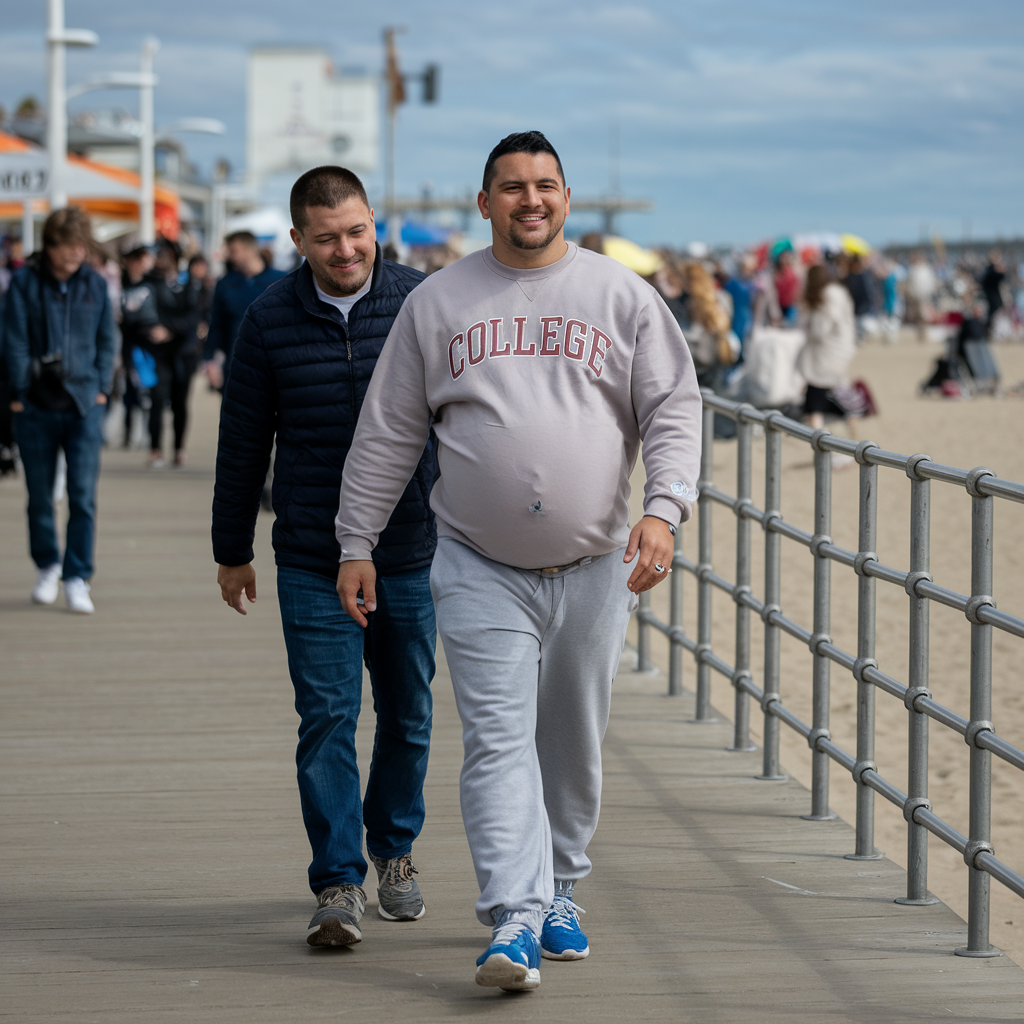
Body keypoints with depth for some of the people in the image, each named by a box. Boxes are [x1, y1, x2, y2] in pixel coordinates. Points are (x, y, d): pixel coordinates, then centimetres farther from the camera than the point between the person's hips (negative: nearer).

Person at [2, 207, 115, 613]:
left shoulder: (95, 284, 4)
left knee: (83, 496, -7)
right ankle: (47, 567, 28)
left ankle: (77, 579, -1)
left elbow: (106, 340, 11)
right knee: (40, 495, 9)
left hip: (84, 407, 1)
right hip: (36, 406, -1)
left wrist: (101, 388, 3)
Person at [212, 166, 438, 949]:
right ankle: (339, 884, -2)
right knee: (327, 719, -7)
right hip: (313, 563, -1)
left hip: (413, 555, 1)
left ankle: (395, 854, 31)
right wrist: (233, 552, 11)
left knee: (408, 717, 12)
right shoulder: (269, 320, -1)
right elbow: (243, 444, 7)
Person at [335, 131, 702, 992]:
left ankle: (558, 893, 28)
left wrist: (665, 507, -15)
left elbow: (674, 410, 1)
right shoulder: (436, 303, 5)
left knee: (574, 745, 11)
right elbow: (387, 433, 8)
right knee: (499, 741, -12)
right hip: (480, 569, -1)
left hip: (593, 567, 1)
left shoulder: (622, 296, 4)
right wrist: (358, 543, 5)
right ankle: (515, 920, -18)